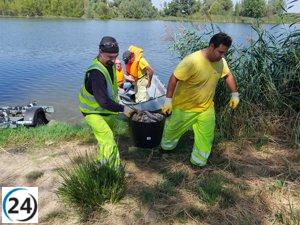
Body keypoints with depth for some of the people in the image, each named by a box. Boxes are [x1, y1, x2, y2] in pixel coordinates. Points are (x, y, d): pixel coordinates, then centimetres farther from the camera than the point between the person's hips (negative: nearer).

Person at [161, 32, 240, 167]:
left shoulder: (220, 61, -8)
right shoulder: (192, 61, -30)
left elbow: (228, 75, 11)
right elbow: (174, 78, -25)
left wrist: (234, 94, 6)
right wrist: (168, 100, -23)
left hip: (206, 107, 5)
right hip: (185, 106, -5)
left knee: (206, 135, 7)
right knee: (173, 130, 16)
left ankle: (199, 161, 27)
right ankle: (166, 147, 47)